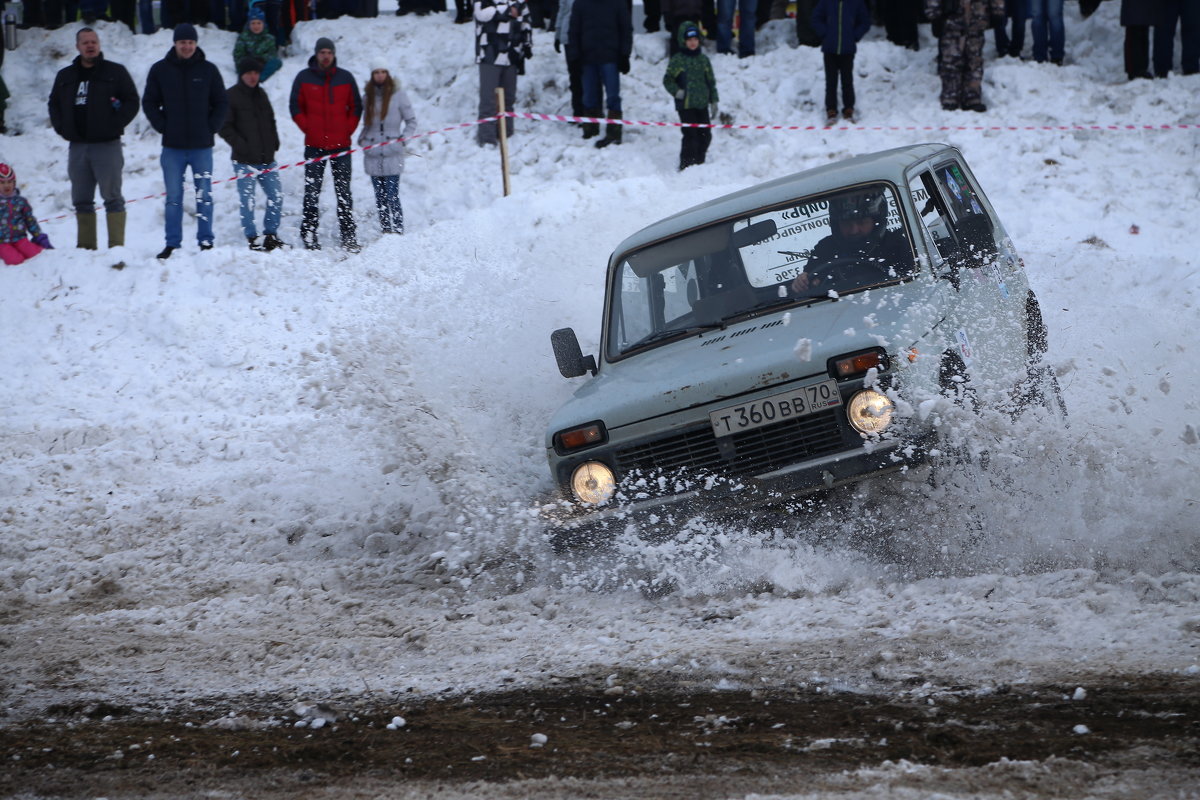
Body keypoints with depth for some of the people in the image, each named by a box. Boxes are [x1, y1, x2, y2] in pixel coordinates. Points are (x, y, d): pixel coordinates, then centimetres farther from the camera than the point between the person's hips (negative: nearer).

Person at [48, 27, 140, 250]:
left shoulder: (115, 72, 2)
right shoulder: (65, 76, 14)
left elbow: (132, 102, 0)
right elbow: (54, 104, 22)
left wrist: (115, 125, -9)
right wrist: (62, 128, 6)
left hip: (107, 146, -5)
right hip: (77, 146, 5)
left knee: (112, 197, -6)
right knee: (81, 200, 7)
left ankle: (117, 246, -6)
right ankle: (85, 246, 12)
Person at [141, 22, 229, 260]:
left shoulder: (208, 70, 4)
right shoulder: (160, 70, 3)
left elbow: (222, 103, 10)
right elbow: (149, 103, 9)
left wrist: (211, 128, -1)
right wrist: (163, 127, -2)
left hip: (202, 146, 0)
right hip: (173, 147, 0)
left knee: (204, 196, 2)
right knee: (173, 198, 1)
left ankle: (206, 241, 7)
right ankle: (172, 244, 4)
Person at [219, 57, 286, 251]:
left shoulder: (261, 94, 14)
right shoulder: (231, 96, -4)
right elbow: (224, 127, -7)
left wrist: (274, 142, 11)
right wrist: (240, 145, -15)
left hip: (267, 159, 6)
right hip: (245, 161, -6)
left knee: (276, 197, 2)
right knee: (247, 201, -4)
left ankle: (271, 235, 12)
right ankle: (252, 239, 4)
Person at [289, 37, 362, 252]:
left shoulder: (345, 78, 7)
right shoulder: (304, 78, 3)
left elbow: (356, 106, 13)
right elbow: (296, 107, 6)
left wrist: (348, 130, 2)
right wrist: (308, 129, -4)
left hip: (341, 145, 1)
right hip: (314, 146, -1)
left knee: (344, 193, 2)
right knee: (312, 192, -2)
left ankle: (349, 236, 4)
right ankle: (309, 235, 1)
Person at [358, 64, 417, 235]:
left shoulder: (398, 95, -1)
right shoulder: (367, 97, 10)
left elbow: (411, 121, 6)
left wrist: (403, 139, -6)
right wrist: (362, 139, 7)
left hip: (393, 155, -4)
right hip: (373, 155, 4)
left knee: (392, 196, -10)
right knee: (380, 197, 6)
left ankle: (398, 231, -7)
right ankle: (385, 231, 12)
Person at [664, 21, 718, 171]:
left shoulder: (703, 59, 10)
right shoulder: (677, 60, -2)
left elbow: (711, 82, 15)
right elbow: (668, 80, 3)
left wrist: (713, 101, 12)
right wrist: (676, 92, -14)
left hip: (702, 104, 5)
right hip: (686, 105, -5)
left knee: (705, 135, 5)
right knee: (690, 136, -10)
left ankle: (699, 161, 20)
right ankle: (686, 166, -4)